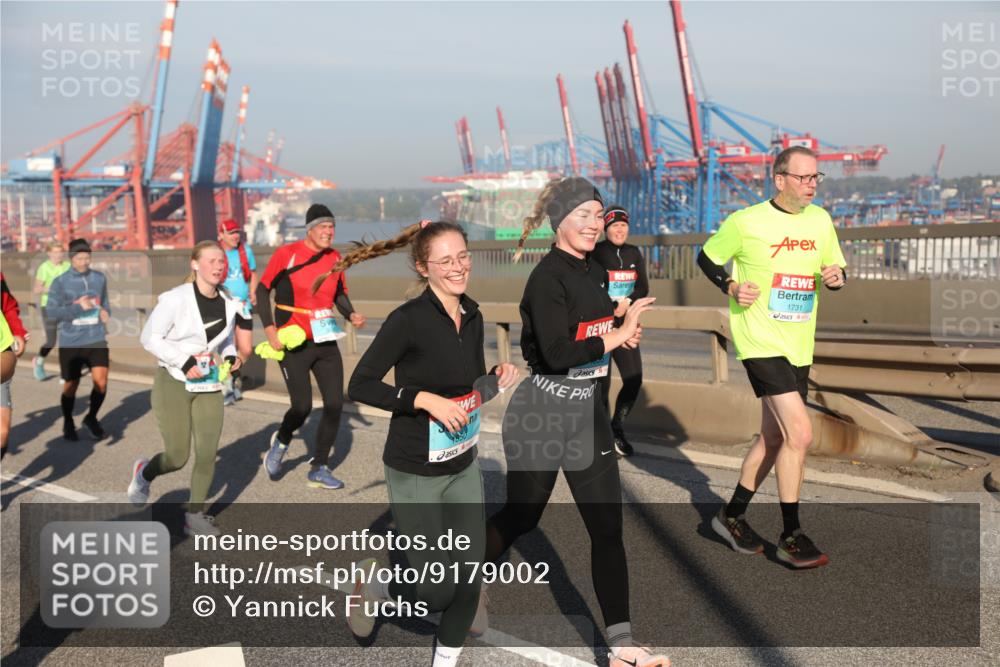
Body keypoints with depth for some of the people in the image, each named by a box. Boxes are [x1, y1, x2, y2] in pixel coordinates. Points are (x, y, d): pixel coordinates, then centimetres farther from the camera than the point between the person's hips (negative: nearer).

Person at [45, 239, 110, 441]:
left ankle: (91, 417, 17)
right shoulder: (60, 282, -6)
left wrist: (105, 312, -3)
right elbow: (52, 311, -10)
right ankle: (68, 424, 34)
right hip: (70, 343, -2)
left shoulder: (100, 278, 5)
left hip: (97, 339, 2)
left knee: (101, 382, -10)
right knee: (71, 385, 11)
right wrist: (79, 307, -20)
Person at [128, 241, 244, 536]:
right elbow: (149, 337, -12)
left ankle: (195, 515, 14)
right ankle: (144, 472, 33)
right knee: (177, 457, -2)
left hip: (209, 385, 5)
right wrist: (184, 362, -19)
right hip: (173, 383, -5)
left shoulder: (229, 303, 3)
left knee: (208, 452, -1)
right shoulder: (176, 298, -15)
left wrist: (231, 357, -2)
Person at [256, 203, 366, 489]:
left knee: (335, 404, 0)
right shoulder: (286, 254, -10)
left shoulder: (335, 258, 4)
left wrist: (351, 314, -5)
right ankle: (280, 442, 29)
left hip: (326, 342, 5)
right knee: (302, 406, -7)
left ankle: (318, 469, 15)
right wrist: (270, 330, -12)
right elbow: (263, 290, -5)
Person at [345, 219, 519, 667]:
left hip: (463, 465, 6)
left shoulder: (472, 316, 3)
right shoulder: (408, 319, -19)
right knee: (438, 587, 0)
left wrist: (498, 378, -7)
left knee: (469, 578, 9)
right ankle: (375, 590, 31)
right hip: (416, 472, -6)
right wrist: (427, 400, -25)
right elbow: (360, 386, -18)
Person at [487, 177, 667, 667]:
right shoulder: (548, 278, -17)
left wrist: (623, 335, 1)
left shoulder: (595, 273, 9)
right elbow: (557, 353, -26)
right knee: (520, 517, 11)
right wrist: (619, 335, -20)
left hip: (588, 414, 7)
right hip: (541, 414, -7)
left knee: (608, 528, 3)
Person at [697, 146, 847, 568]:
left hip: (799, 346, 7)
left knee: (774, 437, 13)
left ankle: (732, 516, 30)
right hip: (760, 341, -7)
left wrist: (836, 277, -6)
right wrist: (731, 287, -12)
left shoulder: (820, 220, 8)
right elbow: (706, 258, 4)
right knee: (800, 433, -15)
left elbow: (836, 270, 17)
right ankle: (791, 537, -3)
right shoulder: (746, 222, -8)